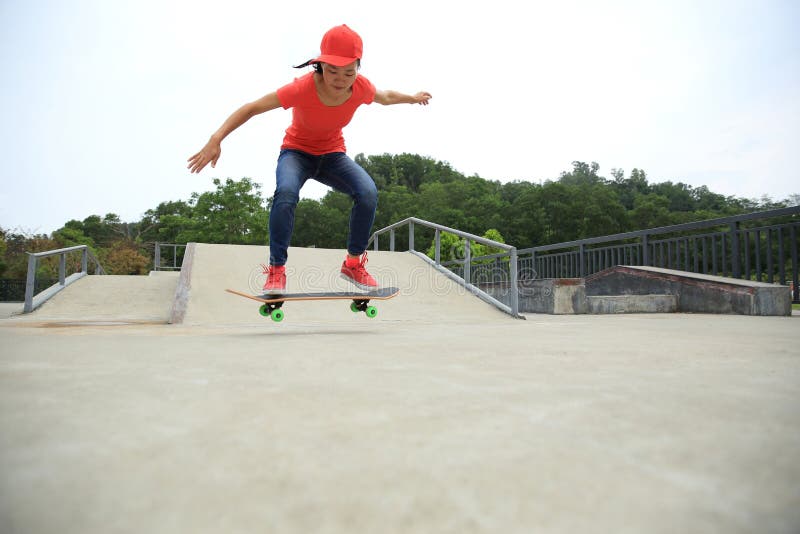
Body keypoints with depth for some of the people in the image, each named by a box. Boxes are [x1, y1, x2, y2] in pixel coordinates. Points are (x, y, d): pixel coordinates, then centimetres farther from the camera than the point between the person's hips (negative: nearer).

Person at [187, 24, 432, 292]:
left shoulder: (361, 87, -17)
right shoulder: (302, 88, -27)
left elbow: (386, 96, 8)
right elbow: (251, 108, -23)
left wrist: (413, 98, 24)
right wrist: (216, 139, -31)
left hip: (333, 155, 3)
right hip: (297, 152, -2)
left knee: (368, 192, -27)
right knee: (286, 192, -37)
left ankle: (354, 263, -9)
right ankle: (277, 269, -21)